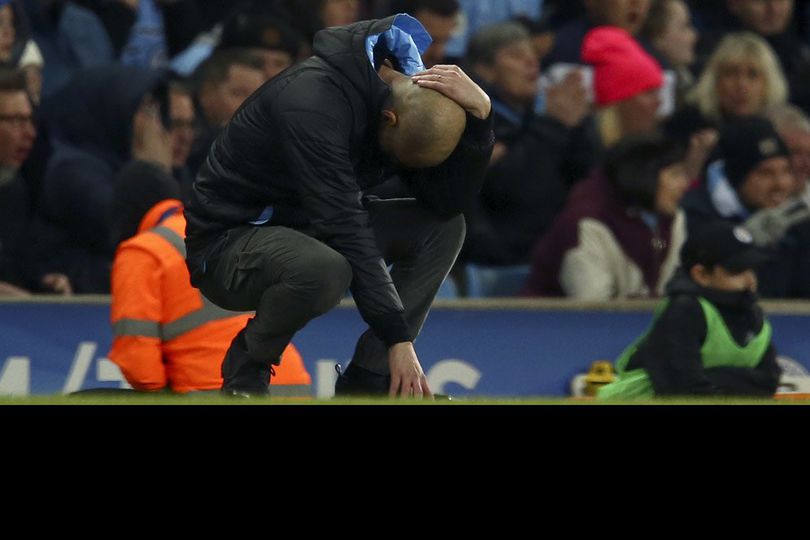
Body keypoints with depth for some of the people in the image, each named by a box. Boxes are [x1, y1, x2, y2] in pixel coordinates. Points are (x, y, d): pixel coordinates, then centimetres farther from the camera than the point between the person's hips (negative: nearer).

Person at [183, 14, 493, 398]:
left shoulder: (410, 100, -7)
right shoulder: (313, 103, -32)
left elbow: (449, 203, -9)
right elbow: (346, 232, -33)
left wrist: (479, 115, -23)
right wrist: (398, 338, -32)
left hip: (306, 229, 8)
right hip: (230, 240, -8)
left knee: (443, 229, -8)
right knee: (323, 268, -39)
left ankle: (366, 382, -4)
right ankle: (245, 371, -9)